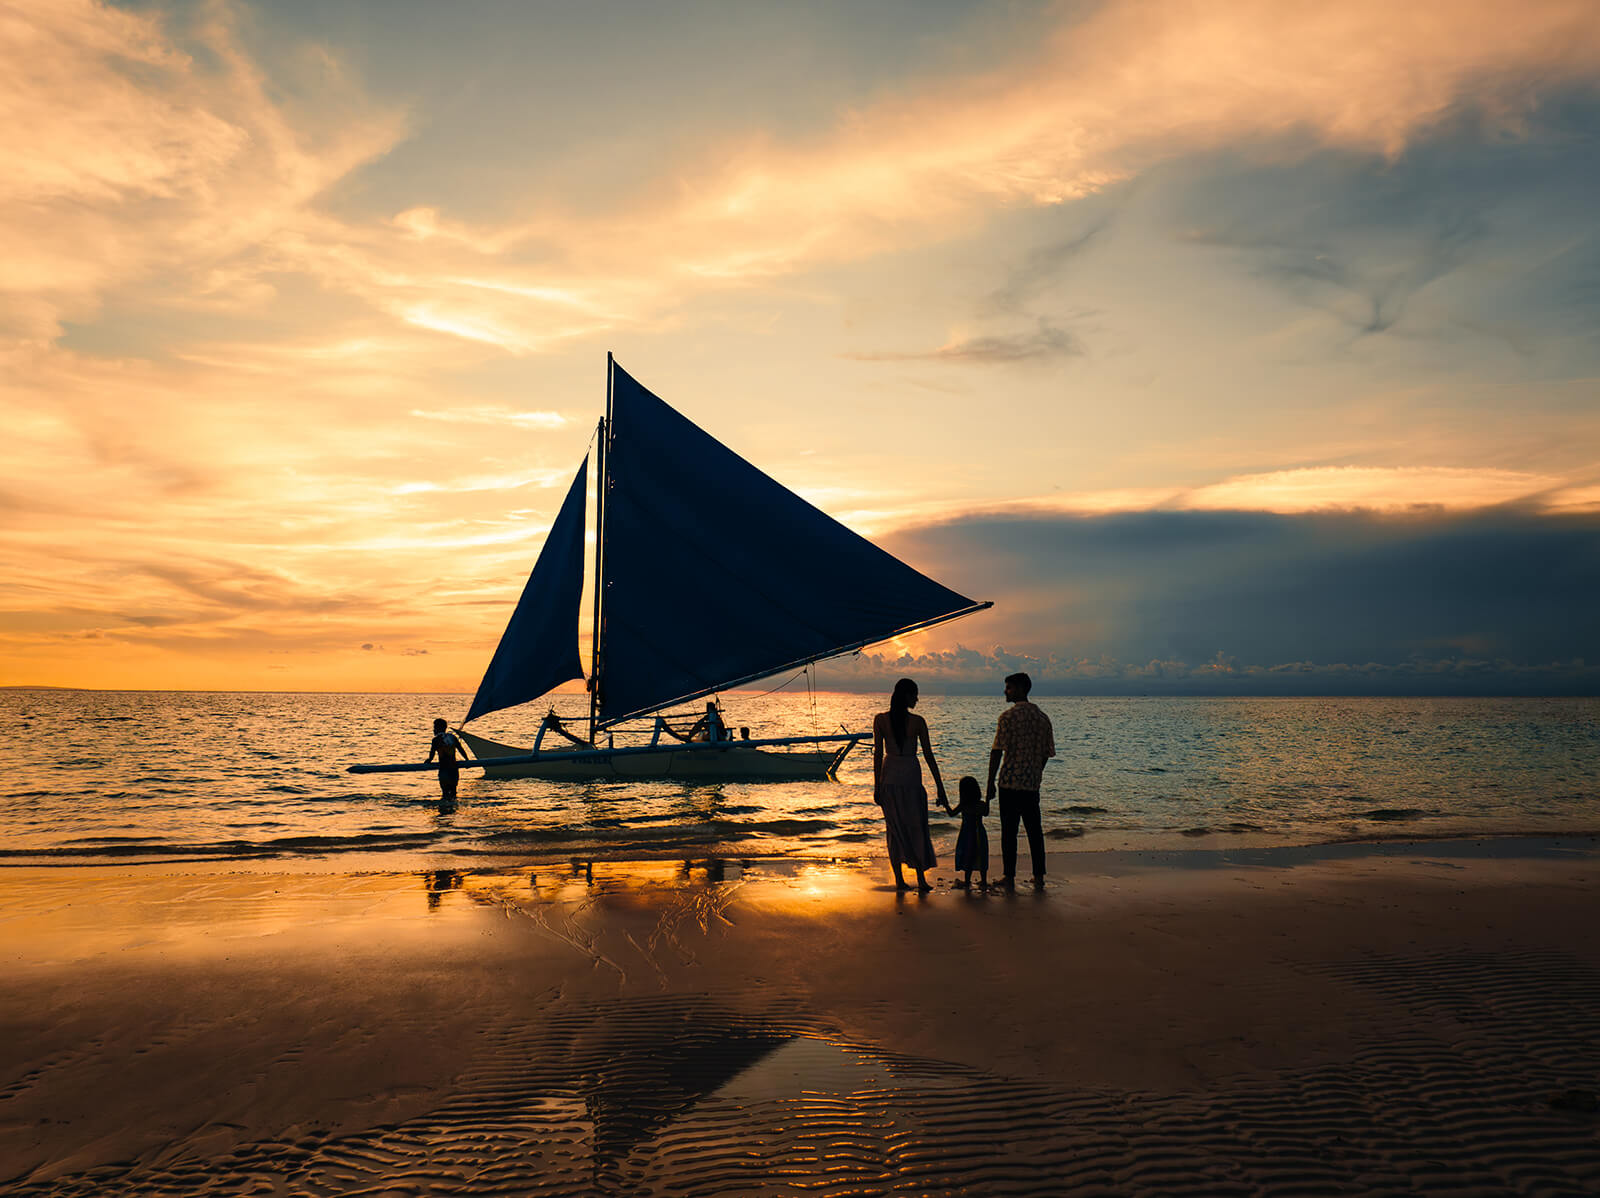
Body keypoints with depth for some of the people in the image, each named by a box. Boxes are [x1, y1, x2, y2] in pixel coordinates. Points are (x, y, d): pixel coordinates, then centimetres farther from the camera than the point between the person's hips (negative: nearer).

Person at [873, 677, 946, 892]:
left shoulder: (880, 719, -4)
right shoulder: (917, 721, -9)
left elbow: (878, 754, -3)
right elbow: (929, 756, -6)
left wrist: (877, 785, 3)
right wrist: (940, 789, -1)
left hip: (889, 777, 2)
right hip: (911, 776, -2)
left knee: (894, 829, 11)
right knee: (917, 828, 11)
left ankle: (899, 879, 11)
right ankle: (921, 879, 12)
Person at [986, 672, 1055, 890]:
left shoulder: (1009, 716, -10)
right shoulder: (1042, 717, 8)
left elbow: (997, 751, -12)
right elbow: (1047, 753, 12)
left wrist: (990, 783, -8)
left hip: (1010, 782, -5)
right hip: (1032, 783, 5)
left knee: (1009, 831, 1)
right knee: (1034, 829, 13)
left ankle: (1009, 877, 5)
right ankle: (1039, 876, 17)